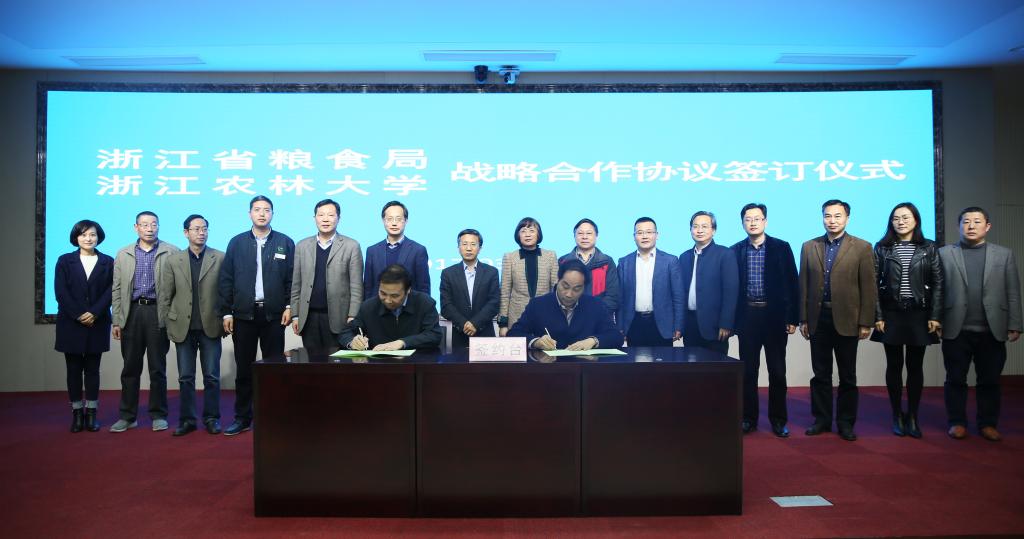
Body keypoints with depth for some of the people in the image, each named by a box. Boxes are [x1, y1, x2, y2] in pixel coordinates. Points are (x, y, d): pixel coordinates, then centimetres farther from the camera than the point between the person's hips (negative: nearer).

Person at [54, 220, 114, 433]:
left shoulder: (108, 262, 5)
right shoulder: (65, 261, 6)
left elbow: (110, 291, -1)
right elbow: (60, 292, -2)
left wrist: (94, 313, -13)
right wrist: (78, 315, -12)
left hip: (97, 324, 0)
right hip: (70, 324, 0)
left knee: (92, 370, 4)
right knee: (74, 369, 4)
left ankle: (91, 414, 9)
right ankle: (77, 413, 11)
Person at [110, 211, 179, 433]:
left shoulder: (171, 253, 1)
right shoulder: (123, 254, 11)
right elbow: (117, 290, 10)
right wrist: (116, 321, 4)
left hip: (158, 313, -2)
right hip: (131, 313, 3)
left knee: (157, 368, 4)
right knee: (130, 367, 8)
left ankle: (158, 415, 13)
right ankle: (127, 416, 17)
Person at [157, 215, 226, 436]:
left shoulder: (220, 258, 0)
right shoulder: (173, 260, 6)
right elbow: (164, 296, 7)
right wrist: (166, 325, 2)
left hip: (210, 327, -2)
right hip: (183, 327, 2)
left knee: (212, 376, 4)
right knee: (185, 377, 8)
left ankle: (211, 418, 15)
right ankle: (187, 419, 17)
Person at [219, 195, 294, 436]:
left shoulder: (285, 243, 4)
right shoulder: (237, 243, 6)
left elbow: (292, 279, 3)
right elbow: (226, 280, 5)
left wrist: (289, 306, -6)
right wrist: (226, 312, 0)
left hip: (274, 314, -1)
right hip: (243, 314, 1)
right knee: (244, 369, 7)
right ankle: (242, 418, 17)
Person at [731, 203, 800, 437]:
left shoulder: (781, 248, 1)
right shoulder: (735, 251, 4)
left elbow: (793, 283, 0)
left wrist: (793, 318, -4)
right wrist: (731, 319, 1)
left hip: (775, 316, -1)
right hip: (747, 317, 1)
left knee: (777, 372, 5)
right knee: (748, 371, 7)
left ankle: (778, 419, 17)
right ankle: (749, 418, 18)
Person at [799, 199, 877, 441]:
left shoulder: (862, 247, 0)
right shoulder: (809, 247, 8)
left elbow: (868, 288, -2)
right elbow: (804, 285, 8)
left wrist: (866, 322, -7)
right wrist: (803, 319, 4)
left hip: (846, 320, -2)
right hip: (818, 319, 2)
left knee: (847, 376, 7)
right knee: (820, 374, 9)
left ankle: (846, 422, 18)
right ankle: (821, 419, 20)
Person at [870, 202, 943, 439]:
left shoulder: (929, 248, 4)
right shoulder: (882, 248, 2)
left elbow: (938, 284, 2)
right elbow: (874, 284, 0)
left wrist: (935, 317, -5)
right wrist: (877, 316, -6)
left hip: (919, 313, 0)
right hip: (891, 313, 0)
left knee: (915, 366, 4)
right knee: (894, 365, 4)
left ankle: (912, 417, 14)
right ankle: (897, 416, 14)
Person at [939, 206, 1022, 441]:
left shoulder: (1004, 254, 8)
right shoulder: (944, 254, 3)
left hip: (992, 331, 1)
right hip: (956, 330, -1)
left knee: (990, 380, 8)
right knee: (955, 379, 5)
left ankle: (988, 424, 19)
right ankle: (957, 422, 15)